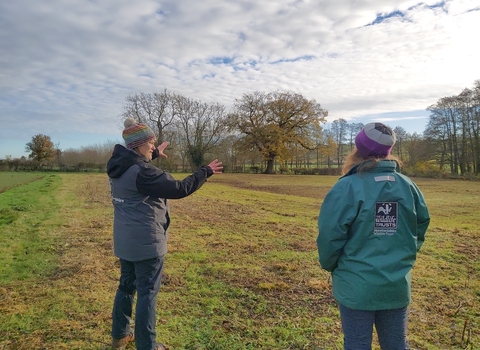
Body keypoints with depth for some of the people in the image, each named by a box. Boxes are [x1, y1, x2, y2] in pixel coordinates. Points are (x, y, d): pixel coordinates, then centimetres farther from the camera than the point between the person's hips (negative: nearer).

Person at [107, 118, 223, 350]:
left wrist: (154, 154, 40)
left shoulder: (119, 167, 4)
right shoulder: (142, 172, -24)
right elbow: (179, 189, -24)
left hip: (125, 241, 10)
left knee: (126, 286, 21)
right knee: (147, 292, 3)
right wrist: (206, 172, -14)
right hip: (145, 242, -9)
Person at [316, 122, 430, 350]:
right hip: (397, 286, 5)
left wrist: (329, 265, 2)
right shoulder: (408, 186, -2)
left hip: (356, 286, -4)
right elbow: (421, 229, 9)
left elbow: (329, 235, -18)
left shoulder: (347, 187, -18)